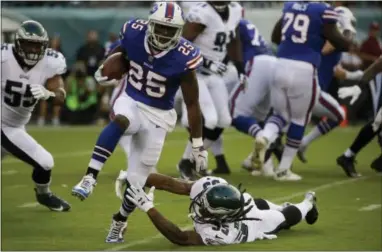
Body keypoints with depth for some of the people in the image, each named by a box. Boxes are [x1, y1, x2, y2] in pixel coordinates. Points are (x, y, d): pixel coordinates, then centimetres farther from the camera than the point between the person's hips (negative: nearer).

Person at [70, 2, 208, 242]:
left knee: (138, 180, 3)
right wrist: (106, 68, 4)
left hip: (157, 116, -1)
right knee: (120, 121, -38)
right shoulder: (135, 33, -16)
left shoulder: (182, 59, -24)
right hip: (130, 101, 1)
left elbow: (192, 104, -14)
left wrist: (198, 146, -11)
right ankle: (90, 178, -43)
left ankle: (119, 222, 31)